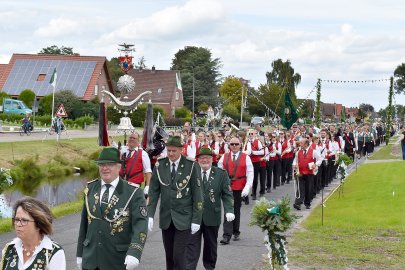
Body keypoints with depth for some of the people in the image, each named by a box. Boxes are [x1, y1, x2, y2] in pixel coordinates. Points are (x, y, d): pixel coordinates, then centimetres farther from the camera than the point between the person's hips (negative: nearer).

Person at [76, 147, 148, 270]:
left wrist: (134, 253, -32)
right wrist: (80, 253, 11)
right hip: (90, 260, 4)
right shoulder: (90, 189, 6)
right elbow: (84, 223, 10)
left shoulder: (133, 192, -9)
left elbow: (140, 225, -18)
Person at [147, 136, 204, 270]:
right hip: (166, 218, 4)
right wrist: (150, 215, -5)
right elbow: (153, 191, 3)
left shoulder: (191, 166, -9)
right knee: (169, 256, 11)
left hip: (184, 218, -3)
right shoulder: (160, 165, 0)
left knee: (178, 255, -9)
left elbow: (197, 194, -7)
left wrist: (196, 220, -8)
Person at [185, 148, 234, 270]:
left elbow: (227, 194, -1)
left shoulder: (221, 174, 0)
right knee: (192, 244, -1)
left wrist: (229, 211, -14)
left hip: (212, 217, 1)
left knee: (211, 245, 14)